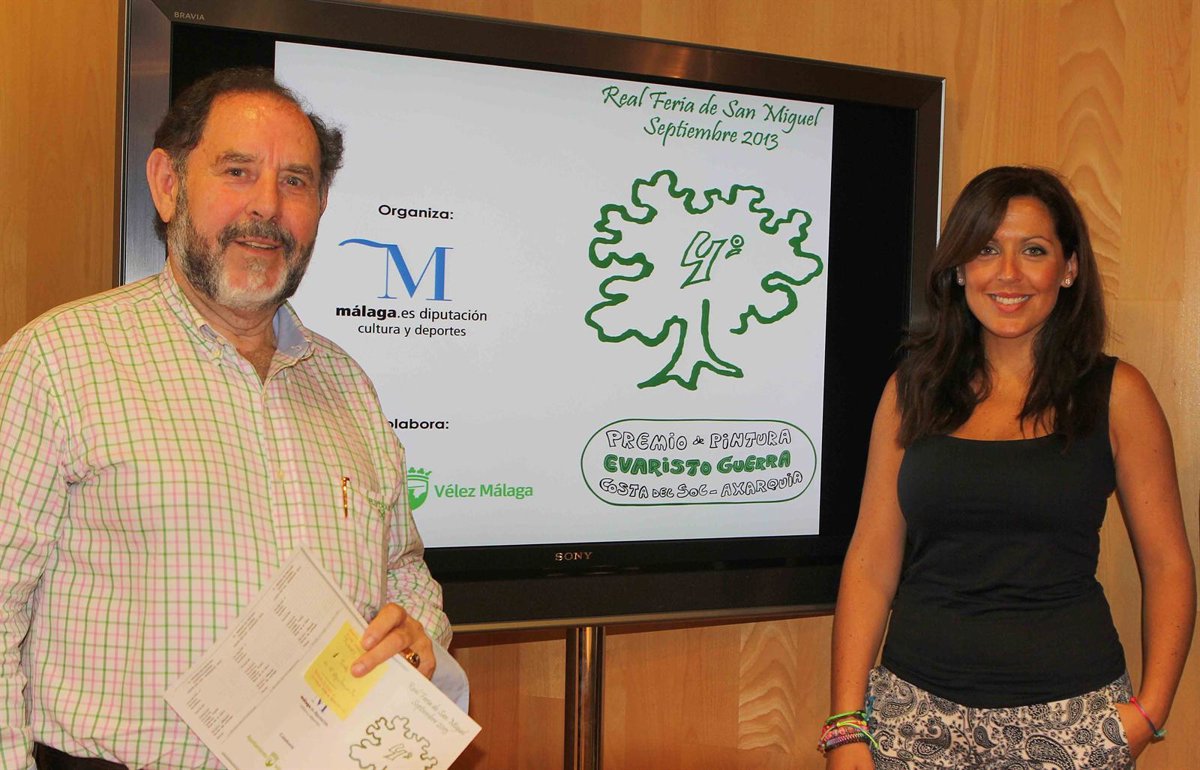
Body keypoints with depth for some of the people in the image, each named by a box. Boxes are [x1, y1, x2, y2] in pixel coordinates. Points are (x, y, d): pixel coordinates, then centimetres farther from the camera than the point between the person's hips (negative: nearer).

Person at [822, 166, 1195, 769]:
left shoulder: (1116, 394, 0)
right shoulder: (911, 390, 3)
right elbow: (871, 562, 1)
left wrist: (1149, 712, -7)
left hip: (1070, 713, -1)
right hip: (918, 706, 1)